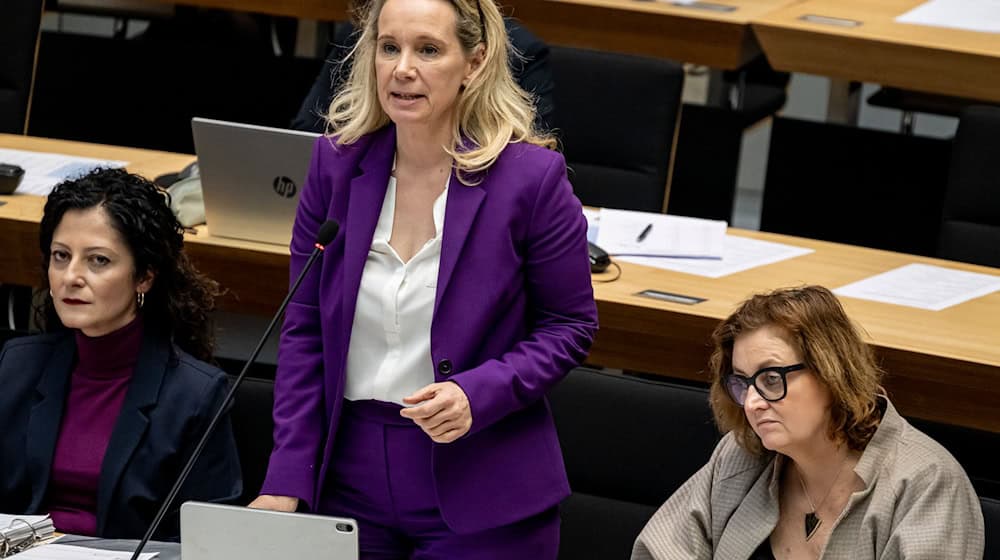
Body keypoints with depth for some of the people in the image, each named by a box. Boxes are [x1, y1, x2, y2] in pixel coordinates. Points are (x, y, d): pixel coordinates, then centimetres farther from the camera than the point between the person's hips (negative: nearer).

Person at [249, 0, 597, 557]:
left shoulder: (531, 177, -11)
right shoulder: (338, 162, -1)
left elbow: (570, 327, -2)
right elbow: (306, 329, 3)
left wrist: (478, 394, -19)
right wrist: (287, 481, -4)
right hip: (351, 484, 3)